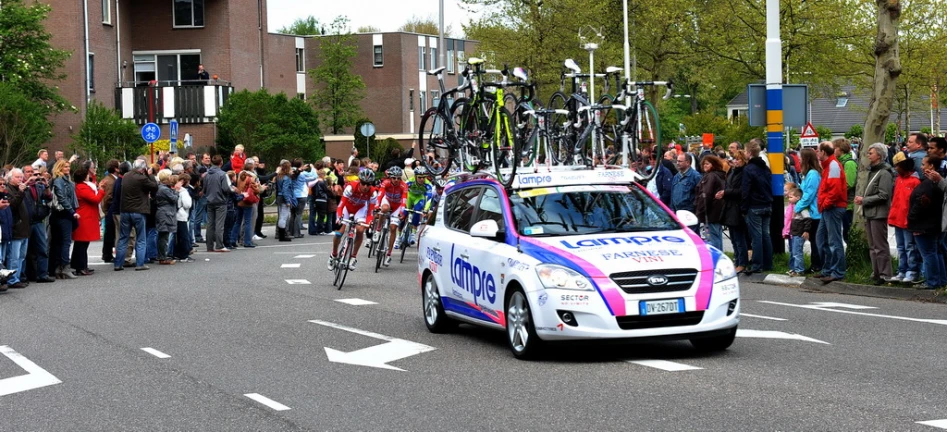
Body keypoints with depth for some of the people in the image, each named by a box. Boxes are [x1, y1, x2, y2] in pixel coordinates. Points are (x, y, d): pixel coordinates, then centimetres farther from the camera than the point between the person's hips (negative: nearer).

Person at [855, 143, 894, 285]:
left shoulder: (884, 173, -12)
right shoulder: (872, 172, 18)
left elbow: (883, 196, -19)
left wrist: (864, 200, -15)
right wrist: (862, 199, 6)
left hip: (879, 214, -10)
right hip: (869, 214, 10)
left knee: (880, 246, -7)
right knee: (873, 247, 14)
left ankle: (884, 275, -3)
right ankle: (876, 273, 20)